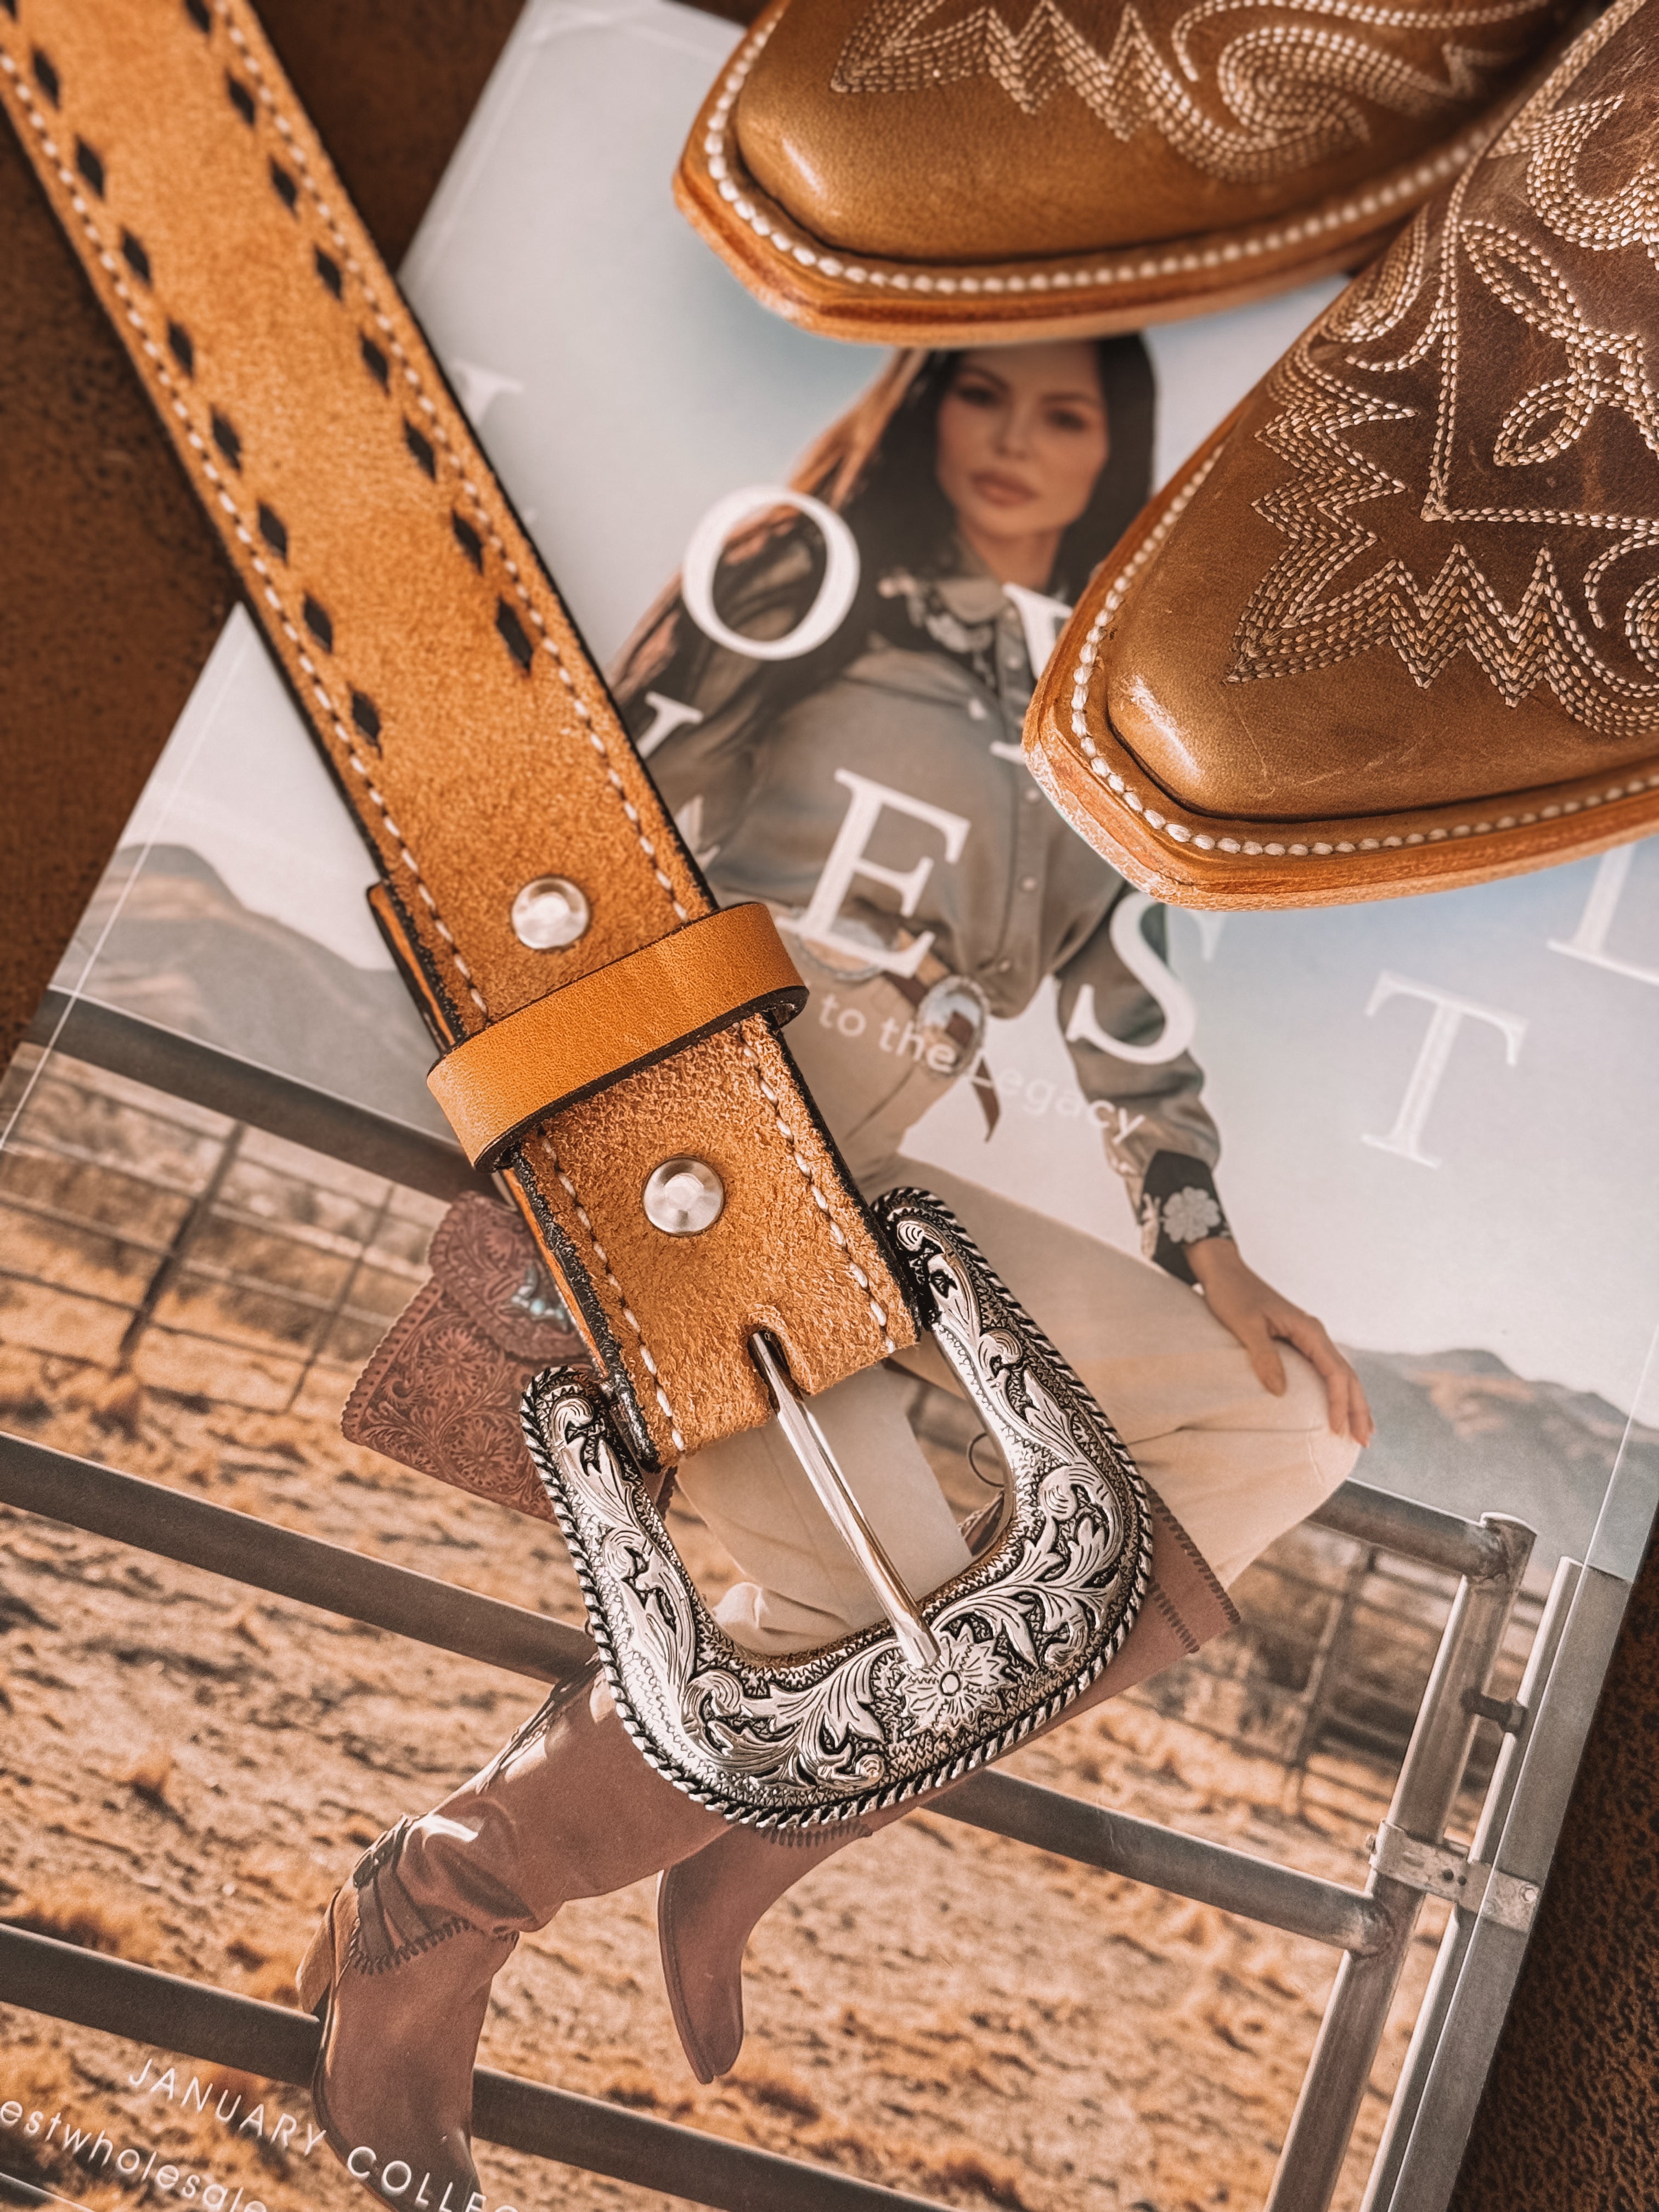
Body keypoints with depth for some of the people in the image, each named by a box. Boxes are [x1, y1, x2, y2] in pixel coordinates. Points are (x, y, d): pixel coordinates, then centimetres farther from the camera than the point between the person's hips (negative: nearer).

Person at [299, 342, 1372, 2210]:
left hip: (864, 1193, 7)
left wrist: (1208, 1253, 5)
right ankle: (422, 1928, -1)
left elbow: (1126, 1004, 14)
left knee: (1291, 1425, -2)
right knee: (892, 1614, -26)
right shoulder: (815, 567, 2)